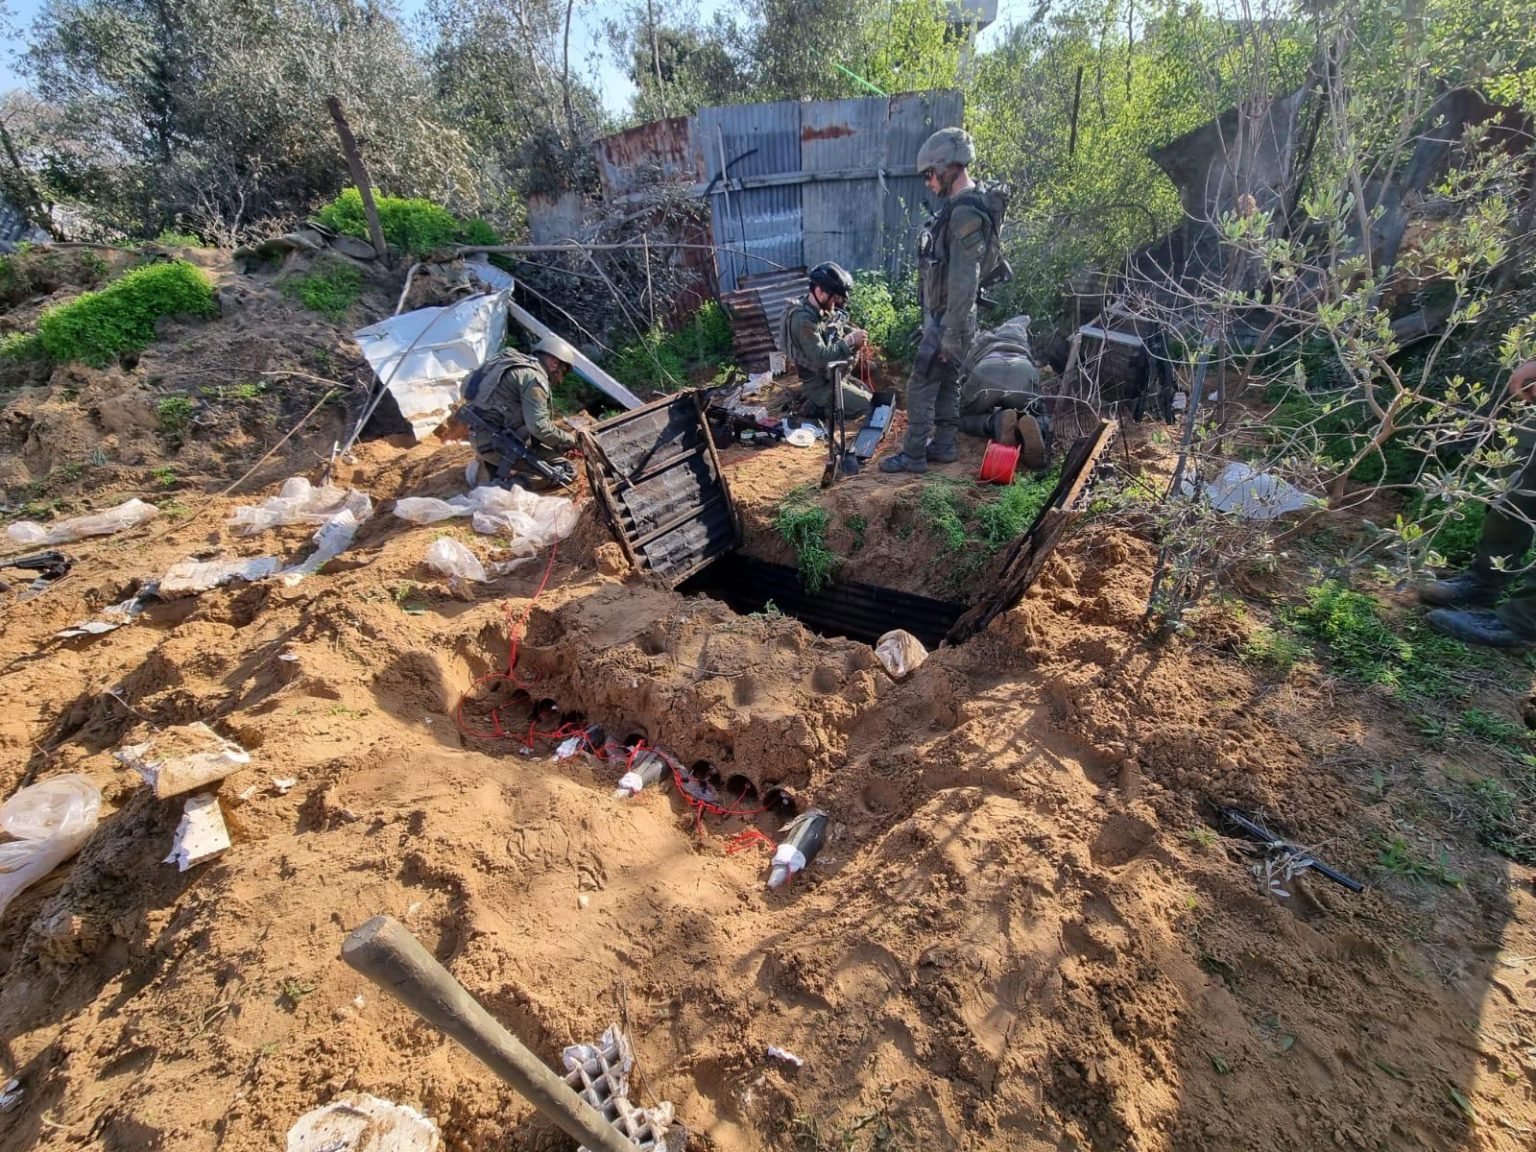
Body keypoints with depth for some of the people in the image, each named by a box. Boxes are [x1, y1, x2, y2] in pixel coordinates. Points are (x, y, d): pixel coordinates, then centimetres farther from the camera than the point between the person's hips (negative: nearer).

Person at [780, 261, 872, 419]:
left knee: (866, 394, 20)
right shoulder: (803, 320, -27)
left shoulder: (824, 310, 0)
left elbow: (841, 327, 15)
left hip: (833, 375, 9)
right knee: (868, 406, -8)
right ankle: (819, 408, -1)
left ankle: (822, 403, 16)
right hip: (819, 384, -9)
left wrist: (855, 333, -7)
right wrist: (850, 340, -25)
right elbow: (821, 357, -32)